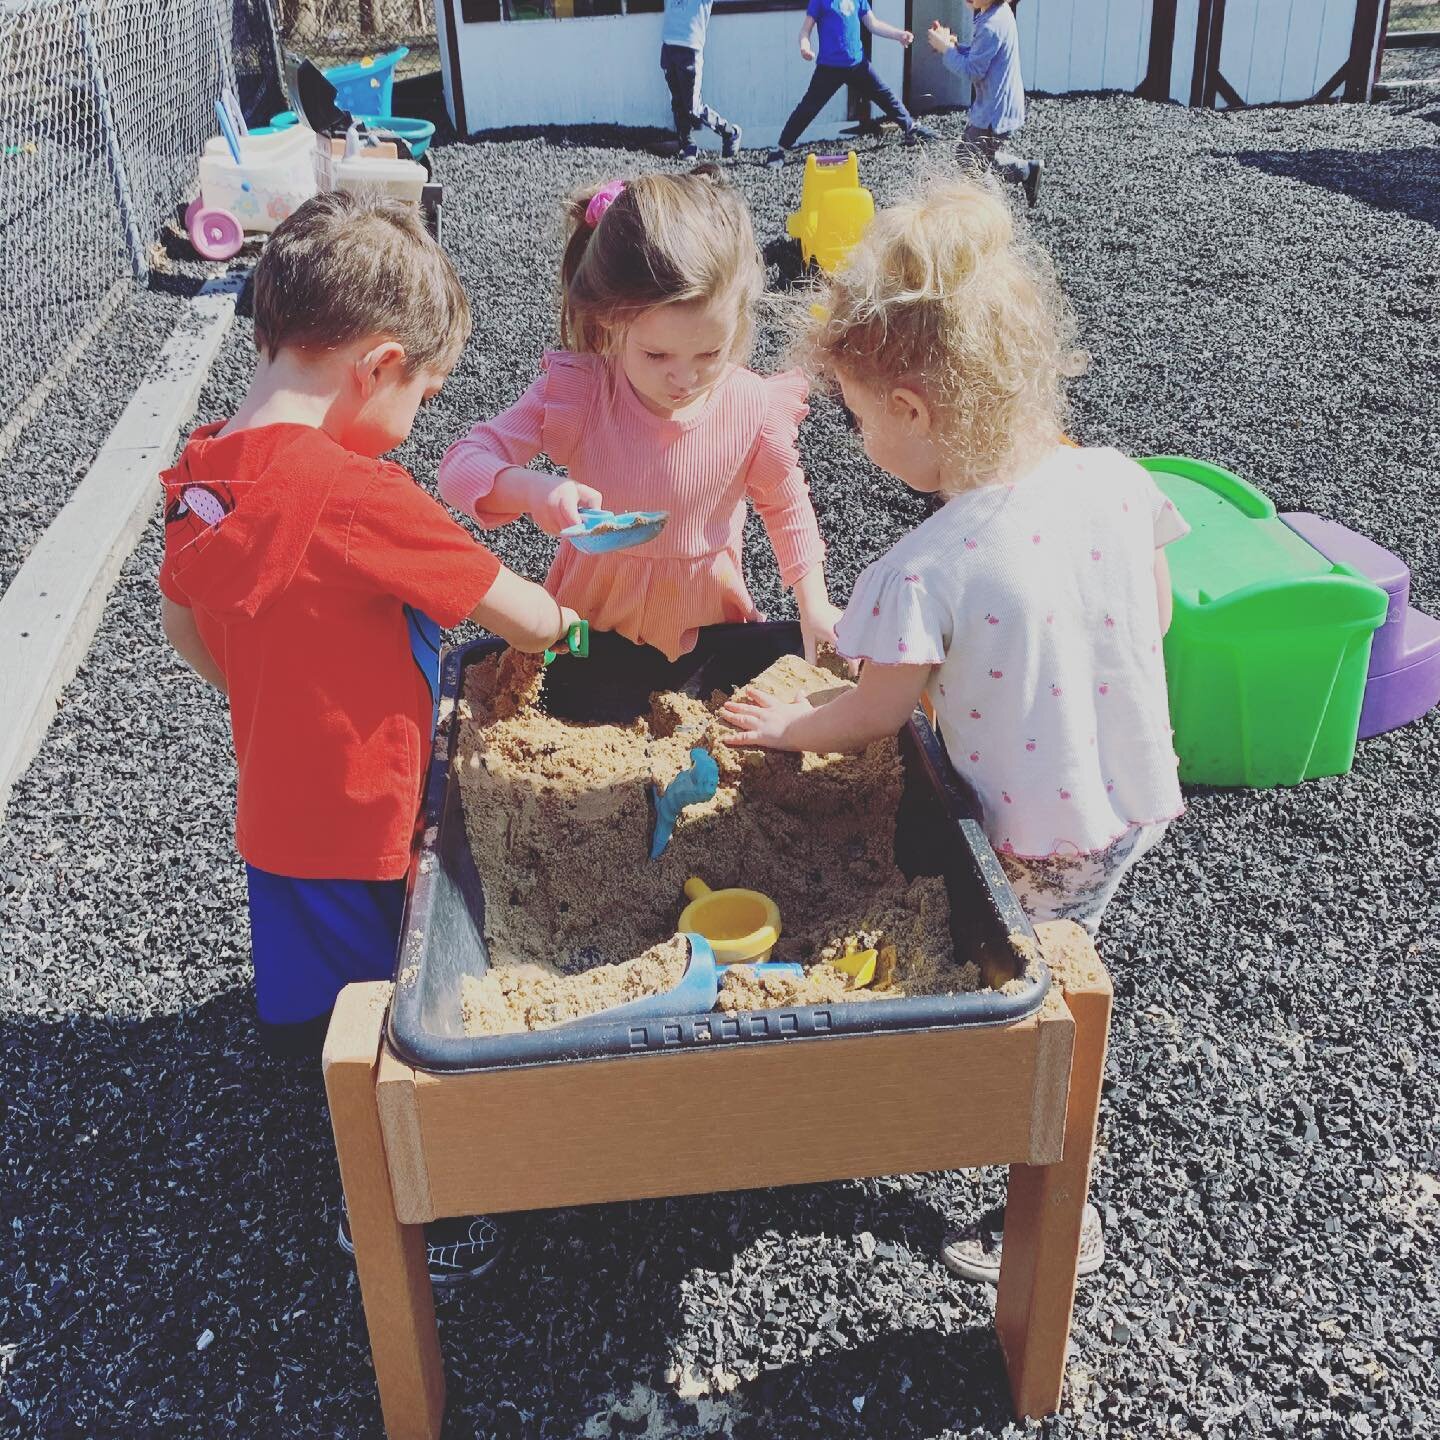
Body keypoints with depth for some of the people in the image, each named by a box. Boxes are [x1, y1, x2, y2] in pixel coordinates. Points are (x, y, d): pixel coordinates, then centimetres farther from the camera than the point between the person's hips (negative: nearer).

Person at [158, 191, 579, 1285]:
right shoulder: (354, 495, -29)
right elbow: (519, 614, -21)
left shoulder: (204, 470, -4)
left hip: (275, 807, 8)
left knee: (316, 1009, 26)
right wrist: (561, 621, 0)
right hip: (357, 829, -8)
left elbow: (184, 625, 11)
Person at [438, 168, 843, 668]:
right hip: (592, 617, -1)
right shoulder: (577, 392, -18)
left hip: (706, 624, 1)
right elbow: (461, 466, -19)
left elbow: (786, 505, 5)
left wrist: (814, 607, 0)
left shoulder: (753, 407, -14)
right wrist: (533, 489, -39)